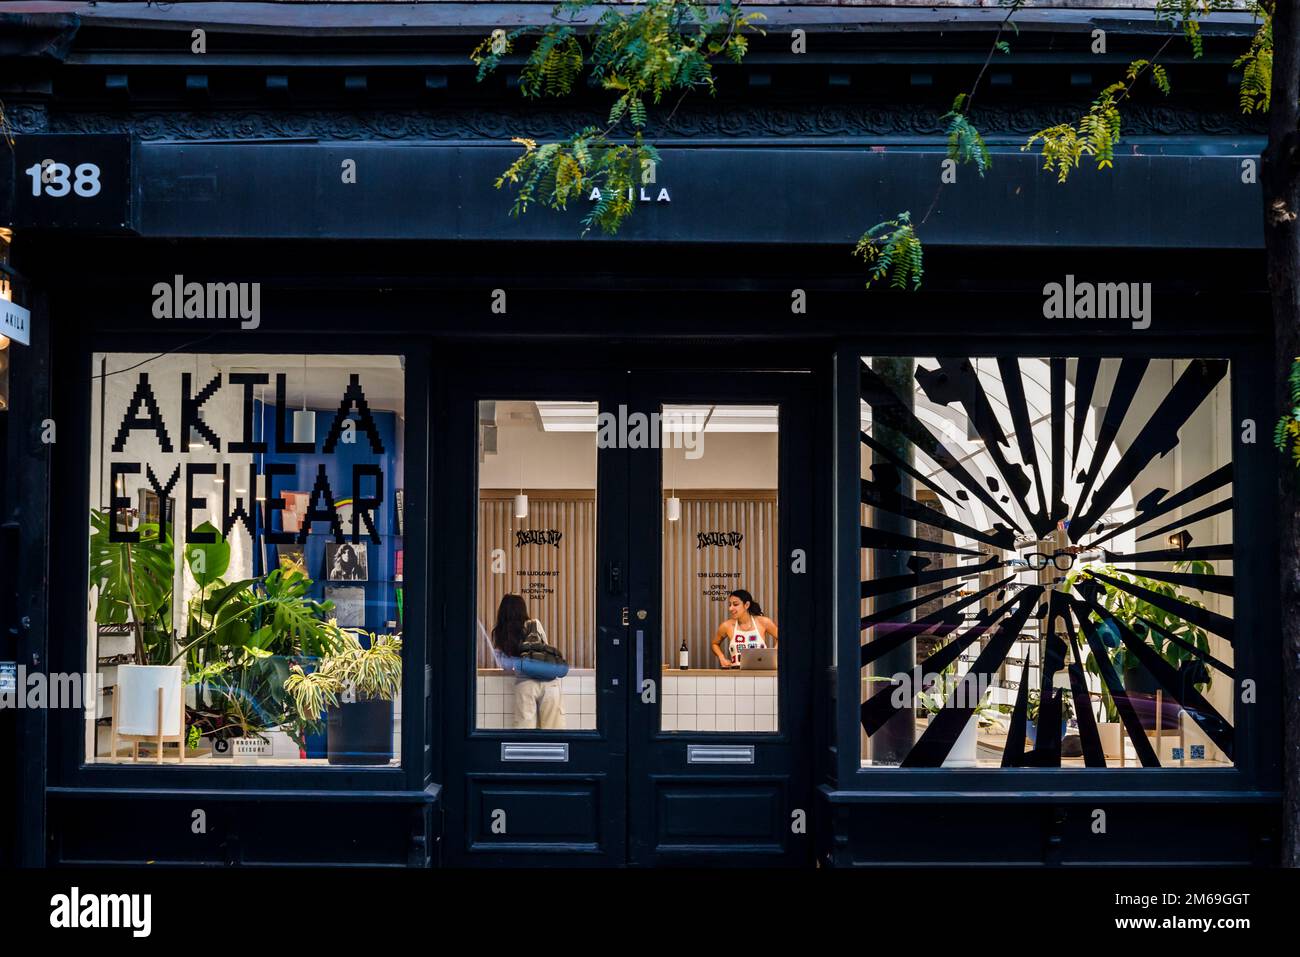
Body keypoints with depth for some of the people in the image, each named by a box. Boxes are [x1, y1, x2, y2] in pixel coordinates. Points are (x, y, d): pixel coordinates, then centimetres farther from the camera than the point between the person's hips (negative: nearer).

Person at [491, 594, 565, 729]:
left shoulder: (499, 634, 7)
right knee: (552, 728, 2)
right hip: (548, 682, 0)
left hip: (524, 685, 0)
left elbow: (505, 665, 3)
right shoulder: (535, 624, 7)